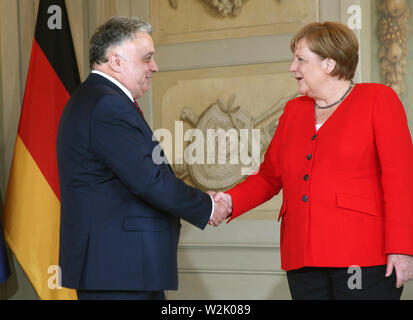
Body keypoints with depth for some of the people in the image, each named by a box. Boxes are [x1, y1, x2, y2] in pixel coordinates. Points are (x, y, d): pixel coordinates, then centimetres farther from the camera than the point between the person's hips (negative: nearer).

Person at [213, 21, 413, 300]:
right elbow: (269, 177, 19)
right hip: (303, 259, 5)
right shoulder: (294, 110, 19)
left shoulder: (378, 99, 3)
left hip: (362, 256, -5)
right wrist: (231, 201, 1)